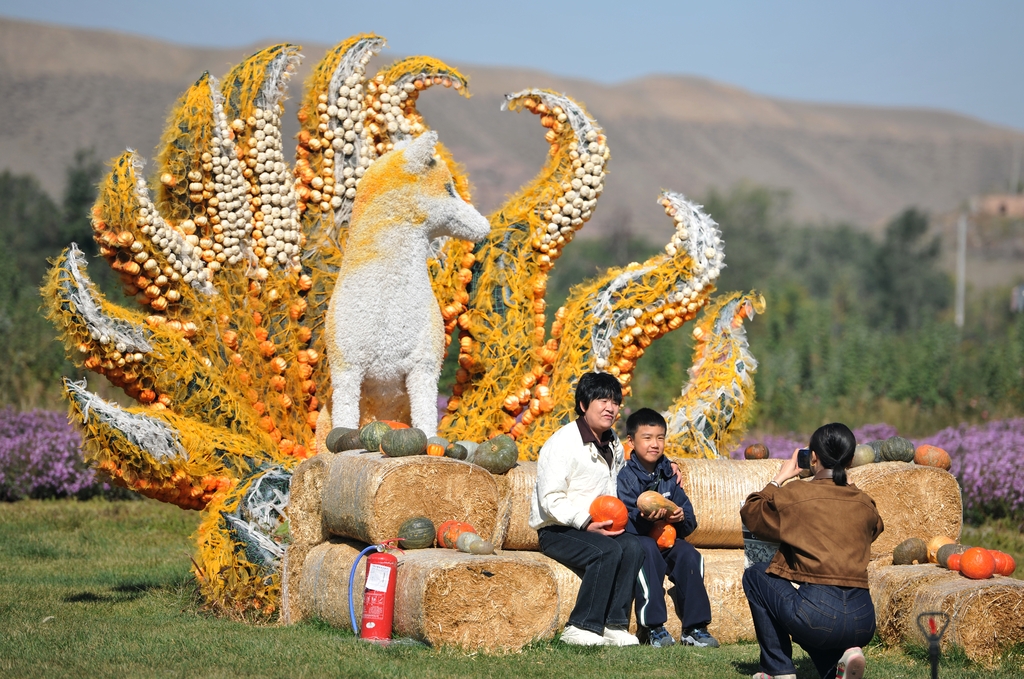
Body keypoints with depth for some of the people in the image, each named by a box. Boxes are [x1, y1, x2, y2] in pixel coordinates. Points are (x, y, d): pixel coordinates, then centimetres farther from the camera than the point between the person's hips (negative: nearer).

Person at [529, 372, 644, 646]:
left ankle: (615, 624, -21)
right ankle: (580, 628, -25)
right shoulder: (563, 443, -11)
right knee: (608, 551, -31)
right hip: (557, 531, -7)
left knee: (632, 547, -24)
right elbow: (550, 500, -18)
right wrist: (587, 523, -27)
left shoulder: (614, 445, 14)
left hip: (600, 527, 7)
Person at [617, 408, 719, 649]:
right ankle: (652, 627, -33)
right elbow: (624, 523, -18)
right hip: (635, 539, -4)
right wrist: (646, 518, -38)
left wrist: (680, 518, -17)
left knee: (689, 555, -24)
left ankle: (694, 628, -18)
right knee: (647, 549, -35)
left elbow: (690, 522, 7)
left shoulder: (669, 475, 10)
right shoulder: (626, 477, -6)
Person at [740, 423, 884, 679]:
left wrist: (779, 479, 28)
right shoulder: (864, 503, 11)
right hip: (863, 622, 5)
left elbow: (750, 514, 16)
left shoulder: (795, 494, -1)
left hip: (819, 616, -5)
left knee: (755, 575, 22)